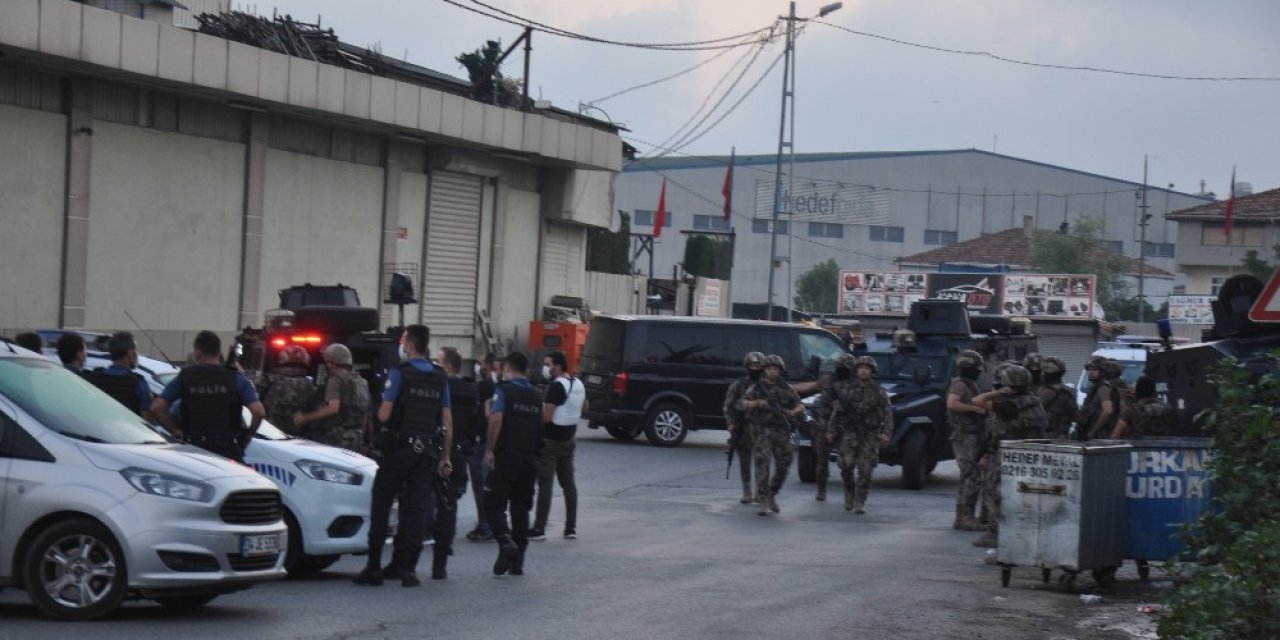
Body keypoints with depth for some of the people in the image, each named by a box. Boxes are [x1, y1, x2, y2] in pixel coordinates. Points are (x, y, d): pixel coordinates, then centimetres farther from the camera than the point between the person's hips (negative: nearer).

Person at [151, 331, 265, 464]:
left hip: (194, 448, 1)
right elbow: (258, 411, -11)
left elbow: (157, 407, -3)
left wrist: (175, 430, 6)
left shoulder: (184, 378, 3)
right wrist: (248, 434, 5)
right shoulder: (236, 378, 0)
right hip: (229, 451, -1)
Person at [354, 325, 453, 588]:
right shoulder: (440, 378, 7)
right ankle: (406, 567, 1)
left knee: (381, 505, 5)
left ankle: (374, 568, 4)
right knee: (417, 508, 5)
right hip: (428, 451, 4)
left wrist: (381, 408, 10)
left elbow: (384, 415, -13)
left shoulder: (399, 373, -10)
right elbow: (447, 421, 8)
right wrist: (445, 456, 13)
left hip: (399, 447, -4)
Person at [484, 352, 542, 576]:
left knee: (494, 505, -1)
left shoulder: (504, 390, -5)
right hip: (530, 459, 5)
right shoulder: (536, 395, 13)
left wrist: (489, 450, -15)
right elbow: (540, 426, 14)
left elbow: (496, 419, -17)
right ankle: (517, 562, 10)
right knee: (521, 509, 10)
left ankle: (506, 542, -26)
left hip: (506, 457, -5)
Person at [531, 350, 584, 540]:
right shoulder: (578, 384, 9)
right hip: (568, 439, 8)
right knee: (568, 483, 11)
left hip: (551, 439, -8)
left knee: (545, 484, -7)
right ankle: (571, 528, 13)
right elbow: (584, 406, 25)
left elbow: (546, 416, -23)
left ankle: (539, 529, -7)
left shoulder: (556, 386, -18)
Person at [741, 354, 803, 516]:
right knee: (762, 465, -12)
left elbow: (800, 406, 12)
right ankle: (763, 503, -12)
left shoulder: (786, 389, 11)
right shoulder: (757, 388, 2)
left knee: (783, 466, 7)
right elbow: (742, 405, -6)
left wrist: (793, 412, -10)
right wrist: (757, 403, -23)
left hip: (782, 432, 4)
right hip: (762, 431, -4)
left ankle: (772, 495, 28)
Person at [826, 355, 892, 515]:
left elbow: (887, 413, 1)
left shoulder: (878, 391, 5)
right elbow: (836, 411, 9)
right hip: (849, 432, 0)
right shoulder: (846, 388, 7)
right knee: (846, 464, -16)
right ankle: (849, 492, 8)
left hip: (870, 435, 0)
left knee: (865, 470, -4)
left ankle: (860, 502, 6)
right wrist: (831, 431, 5)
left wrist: (886, 433, -11)